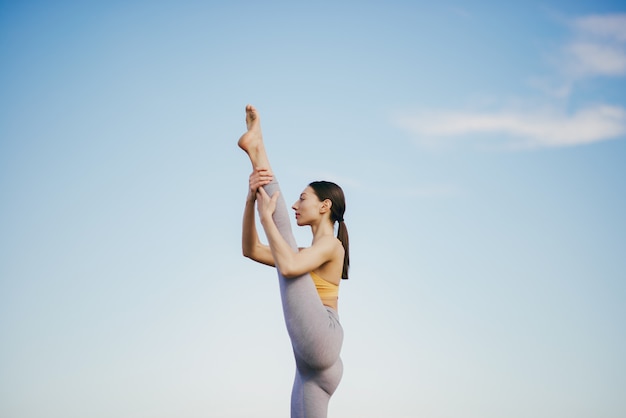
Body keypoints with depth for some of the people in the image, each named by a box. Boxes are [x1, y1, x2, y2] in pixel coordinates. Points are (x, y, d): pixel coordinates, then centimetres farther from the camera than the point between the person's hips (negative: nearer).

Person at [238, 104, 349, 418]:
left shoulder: (330, 244, 1)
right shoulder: (308, 253, 27)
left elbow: (287, 266, -20)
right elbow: (251, 250, 24)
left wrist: (266, 215, -12)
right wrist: (252, 199, 12)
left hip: (320, 341, -9)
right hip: (312, 363, 9)